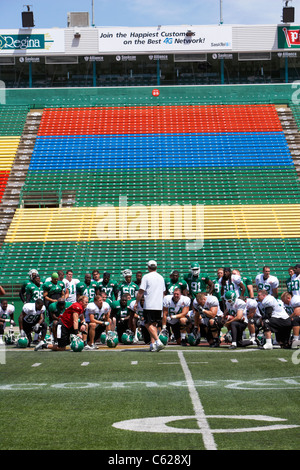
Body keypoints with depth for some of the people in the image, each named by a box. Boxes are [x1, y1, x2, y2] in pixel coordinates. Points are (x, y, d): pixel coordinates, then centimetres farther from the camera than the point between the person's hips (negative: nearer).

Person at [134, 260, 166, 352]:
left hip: (149, 305, -6)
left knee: (148, 324, -5)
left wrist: (136, 302, 1)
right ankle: (153, 344, 6)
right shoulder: (161, 277, 13)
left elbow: (141, 291, -8)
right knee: (154, 325, 11)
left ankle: (158, 342, -20)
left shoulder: (146, 277, -6)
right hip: (159, 305, 6)